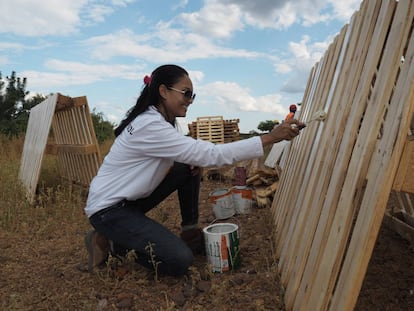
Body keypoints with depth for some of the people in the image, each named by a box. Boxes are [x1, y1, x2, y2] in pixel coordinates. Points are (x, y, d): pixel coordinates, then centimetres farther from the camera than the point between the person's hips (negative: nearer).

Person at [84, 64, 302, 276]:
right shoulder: (150, 125, -28)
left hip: (131, 200, 9)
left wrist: (192, 159, -11)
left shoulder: (158, 119, 2)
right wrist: (270, 138, -31)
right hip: (108, 209, -9)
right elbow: (211, 154, -32)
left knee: (190, 168, 0)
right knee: (180, 260, -18)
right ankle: (111, 242, 1)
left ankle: (191, 233, 10)